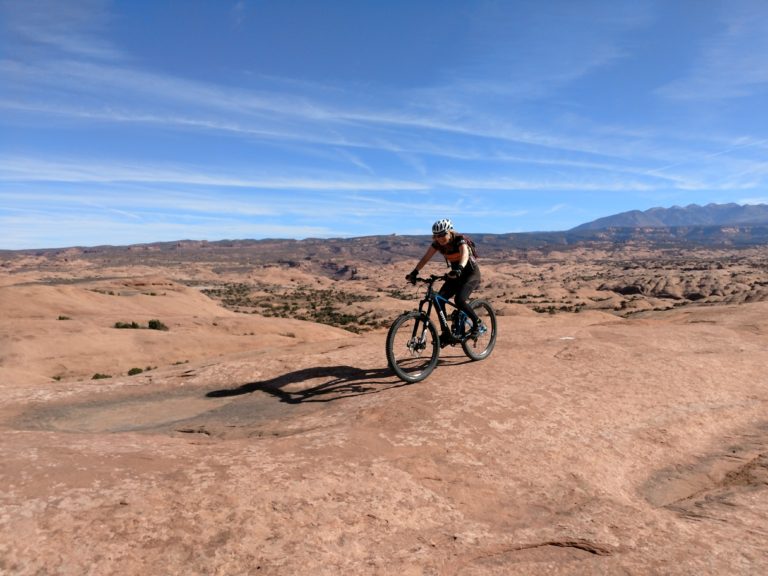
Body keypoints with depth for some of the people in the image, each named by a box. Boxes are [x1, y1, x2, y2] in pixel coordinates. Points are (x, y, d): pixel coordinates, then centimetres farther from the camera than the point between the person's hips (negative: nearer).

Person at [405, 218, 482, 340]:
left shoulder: (460, 240, -24)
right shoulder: (437, 243, -9)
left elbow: (465, 254, -43)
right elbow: (426, 258, -13)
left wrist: (459, 268, -63)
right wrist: (414, 272, -26)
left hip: (471, 273, -6)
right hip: (455, 274, 6)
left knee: (460, 300, -27)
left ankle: (476, 323, -1)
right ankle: (446, 333, -1)